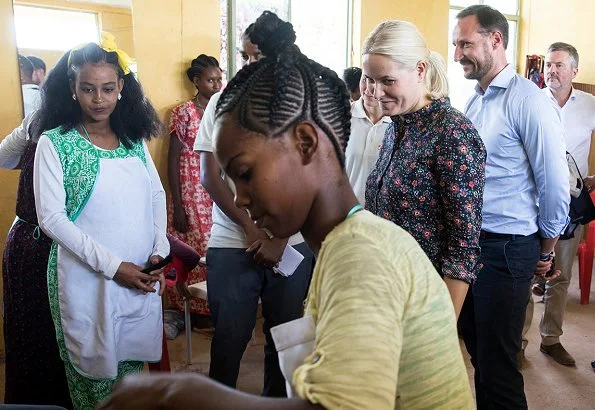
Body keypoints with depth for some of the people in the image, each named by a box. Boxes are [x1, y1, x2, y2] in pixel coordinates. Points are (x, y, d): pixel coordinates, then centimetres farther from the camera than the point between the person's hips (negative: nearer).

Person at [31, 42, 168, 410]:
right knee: (94, 369, 12)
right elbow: (52, 218, -13)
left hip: (142, 276, 4)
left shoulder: (135, 138, 6)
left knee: (133, 363, 17)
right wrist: (113, 266, -17)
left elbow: (157, 195, 9)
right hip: (87, 281, -4)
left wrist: (159, 251, -5)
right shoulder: (55, 143, -8)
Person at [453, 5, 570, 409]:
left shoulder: (529, 102, -13)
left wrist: (545, 251, -1)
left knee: (497, 361, 3)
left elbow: (555, 185, -11)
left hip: (507, 249, -7)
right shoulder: (474, 102, 10)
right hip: (469, 240, 7)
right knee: (477, 348, 19)